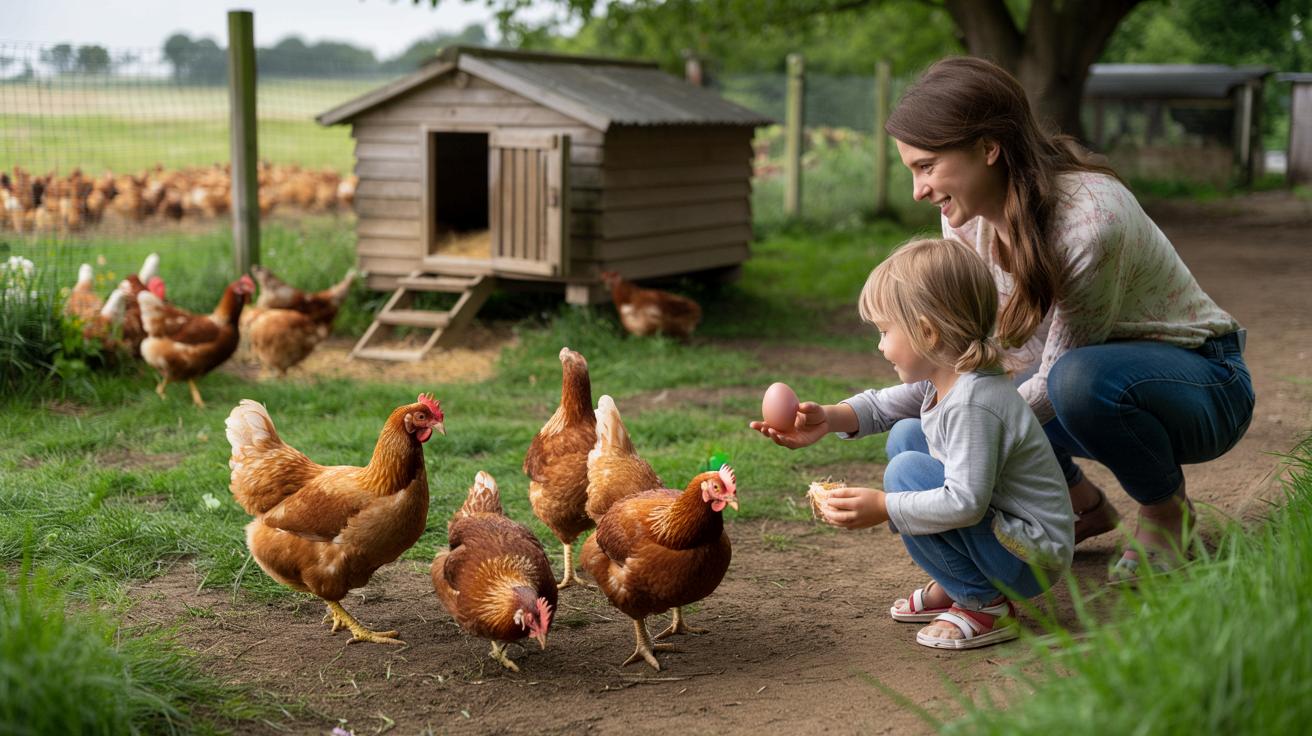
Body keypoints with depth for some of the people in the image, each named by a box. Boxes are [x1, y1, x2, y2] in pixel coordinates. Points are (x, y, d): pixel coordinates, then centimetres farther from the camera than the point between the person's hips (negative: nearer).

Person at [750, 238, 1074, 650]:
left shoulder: (972, 405, -28)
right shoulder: (941, 380, 2)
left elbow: (966, 503, -33)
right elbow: (882, 406, 13)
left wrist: (882, 507, -28)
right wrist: (828, 419, -5)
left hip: (1032, 559, -10)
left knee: (907, 472, -21)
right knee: (905, 435, 13)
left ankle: (986, 604, -10)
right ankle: (952, 588, 13)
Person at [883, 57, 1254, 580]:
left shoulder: (1089, 219, -32)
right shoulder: (968, 213, -9)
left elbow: (1055, 383, -27)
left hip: (1202, 386, -7)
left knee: (1081, 378, -40)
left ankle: (1167, 510, -9)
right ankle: (1084, 505, 11)